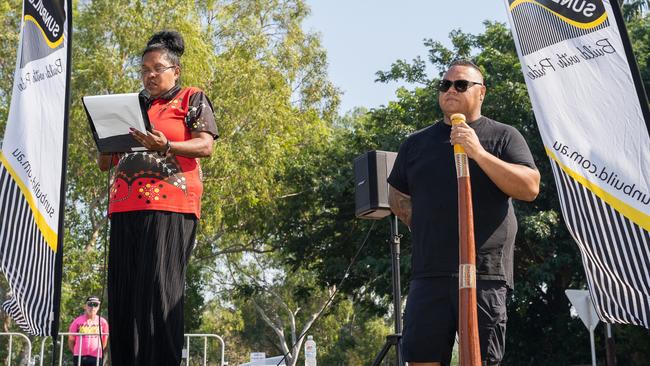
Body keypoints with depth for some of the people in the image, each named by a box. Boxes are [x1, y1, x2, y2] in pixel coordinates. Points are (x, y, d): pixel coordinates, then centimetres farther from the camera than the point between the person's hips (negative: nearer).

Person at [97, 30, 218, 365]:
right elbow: (104, 164, 26)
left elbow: (206, 146, -4)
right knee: (122, 291, 0)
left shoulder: (191, 99, 10)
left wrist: (165, 146, -19)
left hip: (169, 208, -6)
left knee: (158, 288, -13)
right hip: (125, 209, 6)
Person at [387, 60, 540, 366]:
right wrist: (427, 228, 13)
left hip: (484, 272, -3)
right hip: (429, 272, 3)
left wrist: (479, 153, -14)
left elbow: (530, 188, -7)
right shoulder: (416, 143, 17)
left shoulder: (503, 137, 7)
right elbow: (397, 198, 27)